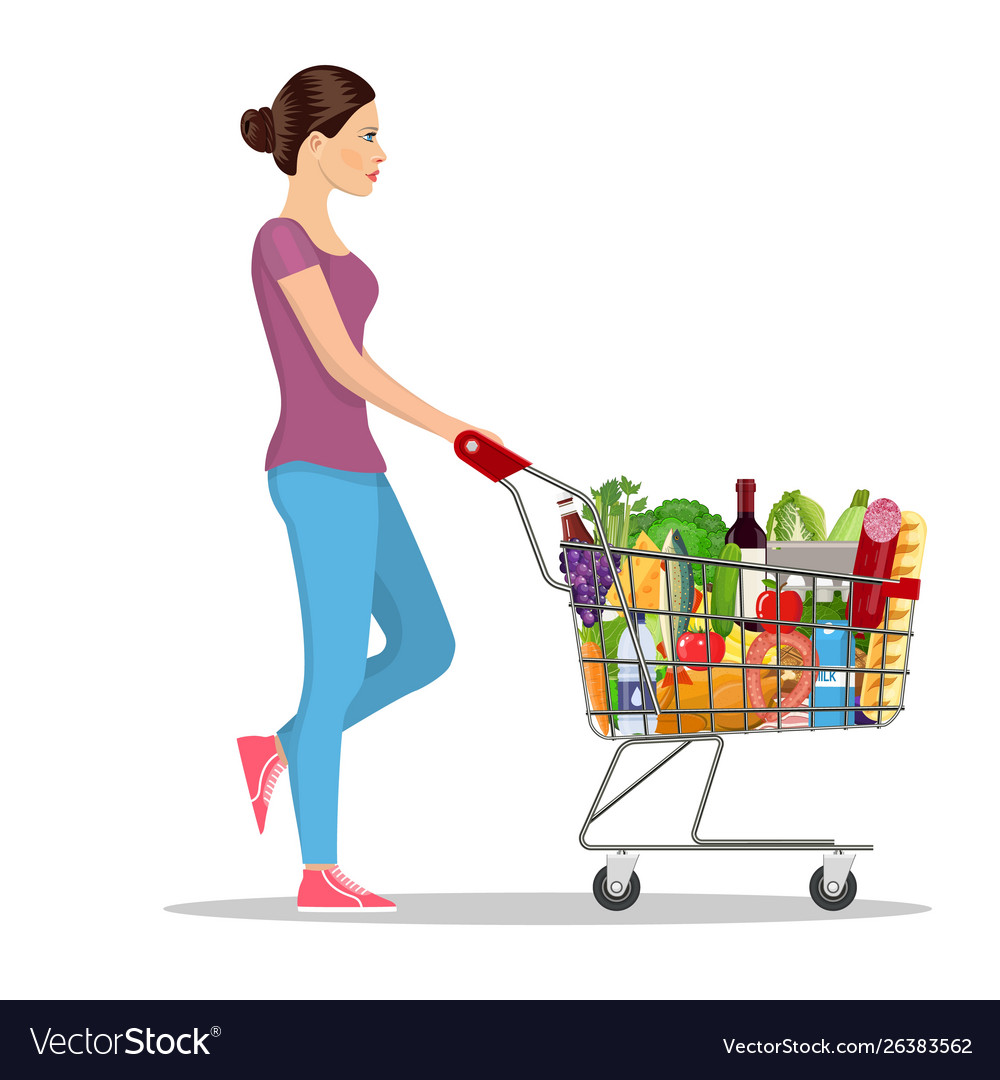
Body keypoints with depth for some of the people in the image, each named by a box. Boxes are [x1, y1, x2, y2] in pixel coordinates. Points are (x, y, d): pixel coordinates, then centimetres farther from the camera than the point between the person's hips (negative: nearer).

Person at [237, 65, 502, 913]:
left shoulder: (319, 240, 17)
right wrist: (451, 430, -16)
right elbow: (341, 364, -18)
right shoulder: (282, 238, -13)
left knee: (428, 650, 10)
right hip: (321, 477, -9)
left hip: (350, 476, 9)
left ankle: (278, 750, 19)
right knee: (339, 675, -2)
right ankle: (321, 876, 9)